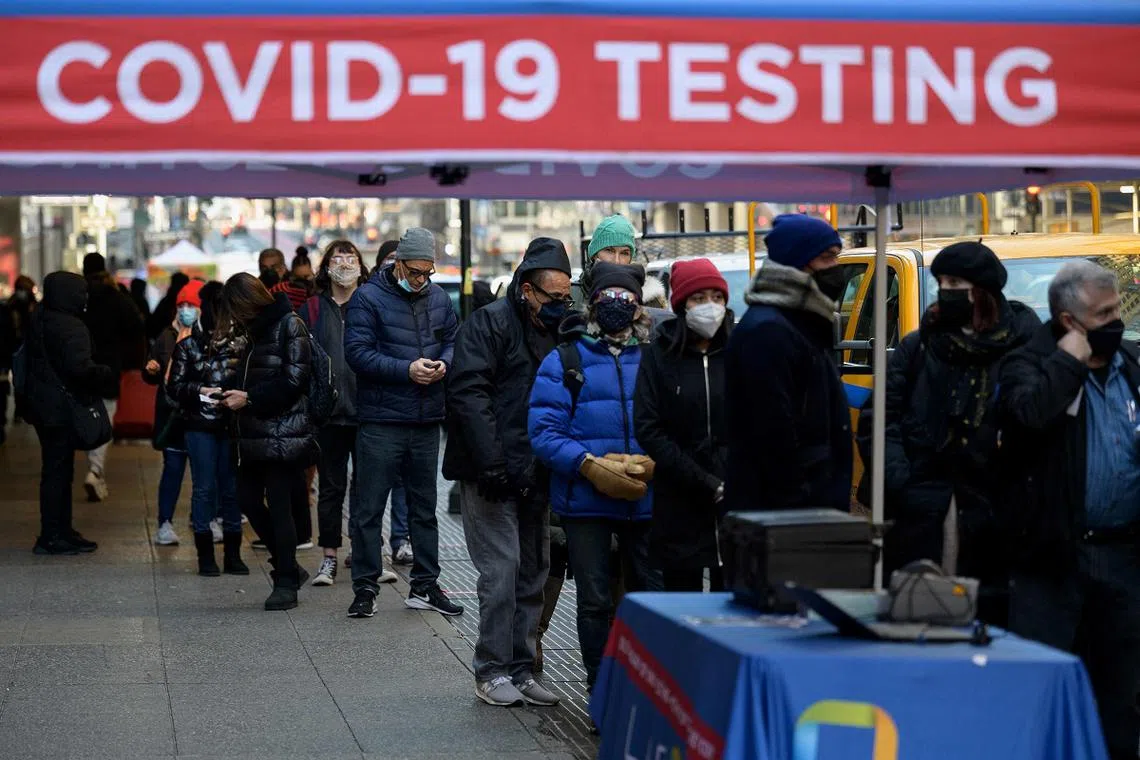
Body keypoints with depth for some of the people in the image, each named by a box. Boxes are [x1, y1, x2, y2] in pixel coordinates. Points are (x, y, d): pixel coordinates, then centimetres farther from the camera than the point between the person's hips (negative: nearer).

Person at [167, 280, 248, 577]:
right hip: (200, 426, -1)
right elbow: (175, 385, 2)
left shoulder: (238, 344, 5)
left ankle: (232, 553, 13)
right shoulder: (187, 346, 4)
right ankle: (205, 555, 7)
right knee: (204, 488, 0)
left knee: (232, 486, 4)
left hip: (231, 423, 1)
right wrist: (199, 391, -14)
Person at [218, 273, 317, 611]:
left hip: (283, 431, -9)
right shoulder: (257, 329, 15)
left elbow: (293, 380, -14)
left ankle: (286, 582, 4)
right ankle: (288, 567, 21)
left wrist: (249, 398, -12)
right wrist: (233, 393, 6)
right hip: (256, 431, 9)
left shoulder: (289, 325, -9)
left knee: (278, 504, -5)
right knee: (248, 498, 7)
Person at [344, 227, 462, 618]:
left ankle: (425, 586, 22)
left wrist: (444, 363, -7)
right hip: (381, 421, -5)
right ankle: (365, 589, 6)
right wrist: (407, 370, -20)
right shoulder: (368, 298, -7)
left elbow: (454, 341, 16)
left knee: (424, 507, 13)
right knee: (369, 508, -2)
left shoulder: (438, 298, 9)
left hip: (426, 422, 5)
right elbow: (357, 352, -14)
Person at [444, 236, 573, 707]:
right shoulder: (490, 323, -7)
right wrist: (492, 464, -22)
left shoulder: (554, 334, 16)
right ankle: (492, 671, 0)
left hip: (534, 477, 8)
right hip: (492, 476, -7)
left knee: (533, 573, 8)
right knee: (502, 570, -9)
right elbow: (468, 394, -16)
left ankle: (521, 670, 16)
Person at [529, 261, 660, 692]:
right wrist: (592, 467, -18)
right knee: (594, 602, 5)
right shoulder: (563, 362, 4)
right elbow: (544, 431, -5)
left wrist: (655, 463, -15)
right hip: (585, 503, -1)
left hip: (646, 500, 1)